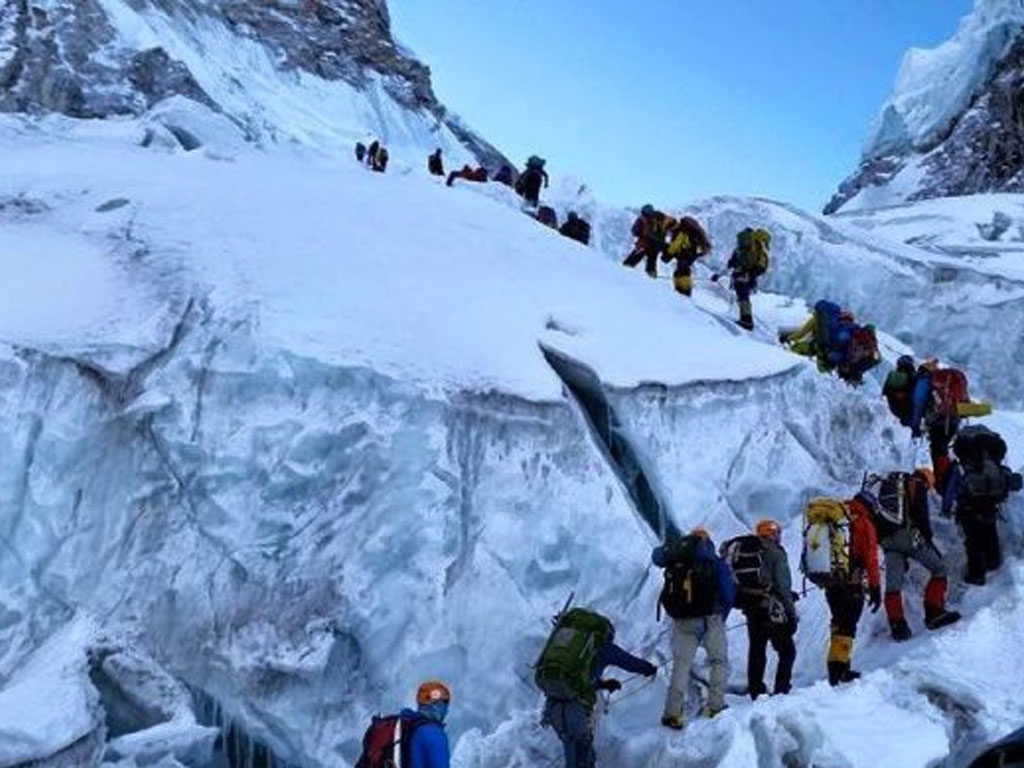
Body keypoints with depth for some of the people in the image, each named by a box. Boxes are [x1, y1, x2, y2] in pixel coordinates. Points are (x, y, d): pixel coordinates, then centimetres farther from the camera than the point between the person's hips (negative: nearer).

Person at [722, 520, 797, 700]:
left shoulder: (740, 549, 10)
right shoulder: (775, 553, -7)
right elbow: (783, 585, -13)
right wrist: (791, 611, -8)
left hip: (750, 608, 6)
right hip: (772, 609, -6)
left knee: (756, 650, 14)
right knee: (787, 651, 5)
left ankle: (755, 691, 16)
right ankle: (781, 690, -3)